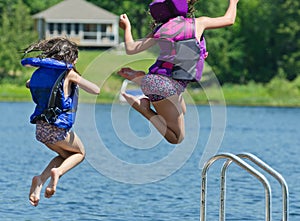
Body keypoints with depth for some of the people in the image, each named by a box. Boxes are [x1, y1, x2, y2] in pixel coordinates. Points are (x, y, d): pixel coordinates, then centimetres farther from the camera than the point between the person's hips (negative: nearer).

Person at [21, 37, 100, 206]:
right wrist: (78, 80, 11)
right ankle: (58, 172, -9)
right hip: (59, 128, -6)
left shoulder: (41, 72, 11)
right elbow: (96, 90, -6)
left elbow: (29, 84, 33)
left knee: (66, 155, 28)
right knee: (80, 153, 22)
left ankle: (41, 180, 4)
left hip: (40, 127, 6)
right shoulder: (68, 73, -7)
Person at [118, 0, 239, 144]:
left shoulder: (161, 30, 9)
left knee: (181, 112, 33)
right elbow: (229, 19, 15)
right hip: (168, 86, -6)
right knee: (177, 138, 2)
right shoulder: (197, 24, 0)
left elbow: (130, 49, 8)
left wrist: (126, 27, 25)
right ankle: (144, 108, -14)